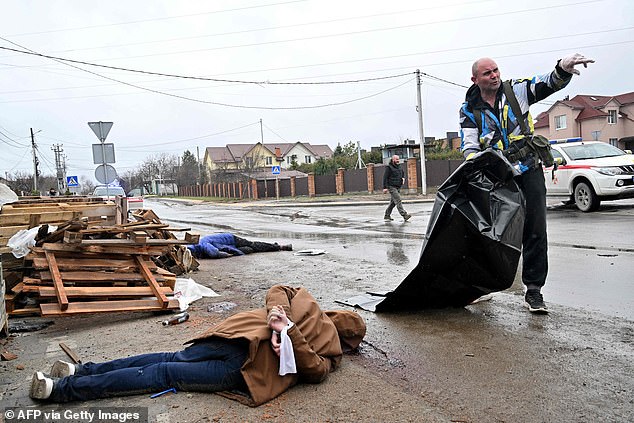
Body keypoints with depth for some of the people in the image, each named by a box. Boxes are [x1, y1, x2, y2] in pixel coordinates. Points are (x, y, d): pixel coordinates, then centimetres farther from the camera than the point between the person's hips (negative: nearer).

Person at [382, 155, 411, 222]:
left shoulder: (399, 167, 16)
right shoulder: (389, 167, -6)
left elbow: (403, 174, 33)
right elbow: (385, 178, -9)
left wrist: (403, 178, 9)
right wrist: (385, 187, -16)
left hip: (398, 187, 8)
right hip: (392, 187, -8)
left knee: (393, 202, 12)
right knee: (398, 201, -15)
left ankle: (387, 215, 22)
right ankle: (404, 215, -21)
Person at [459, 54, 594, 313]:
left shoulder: (516, 90, 4)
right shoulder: (469, 110, 1)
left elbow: (549, 83, -6)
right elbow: (469, 148, -6)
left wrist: (563, 68, -29)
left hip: (529, 172, 0)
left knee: (535, 231, -2)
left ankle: (533, 290, 8)